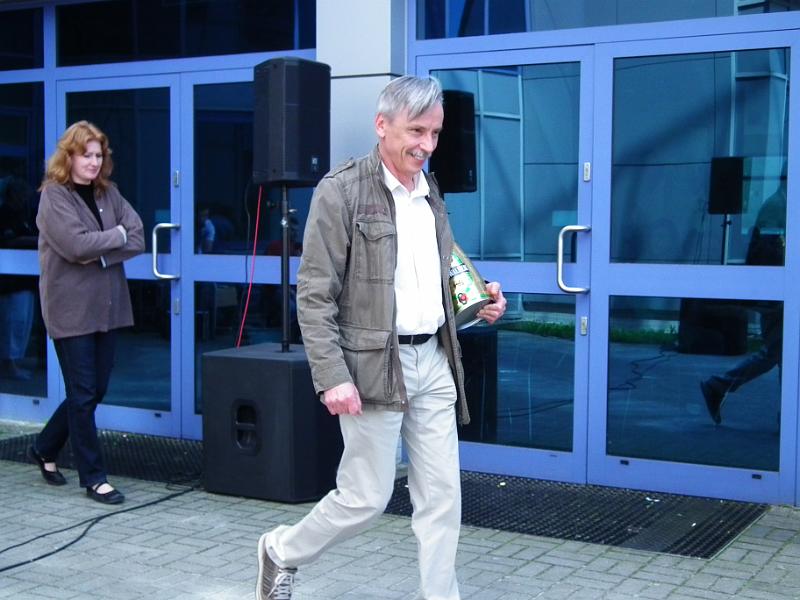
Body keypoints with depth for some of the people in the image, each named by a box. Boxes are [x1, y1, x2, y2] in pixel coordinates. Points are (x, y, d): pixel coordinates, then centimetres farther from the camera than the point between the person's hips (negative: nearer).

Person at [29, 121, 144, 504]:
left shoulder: (108, 193, 9)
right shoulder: (54, 196, -7)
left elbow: (138, 239, -1)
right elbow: (76, 245, -20)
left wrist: (99, 253, -14)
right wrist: (117, 235, -7)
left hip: (106, 306, 6)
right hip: (71, 309, -6)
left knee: (96, 390, 12)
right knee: (83, 393, 0)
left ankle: (45, 449, 33)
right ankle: (93, 477, 10)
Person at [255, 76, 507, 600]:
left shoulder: (431, 193, 12)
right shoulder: (341, 190, -10)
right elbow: (315, 294, -13)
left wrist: (479, 302, 4)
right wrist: (333, 376, -19)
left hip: (433, 361, 6)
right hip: (373, 365, -6)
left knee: (443, 496, 6)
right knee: (367, 497, 2)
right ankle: (282, 552, 27)